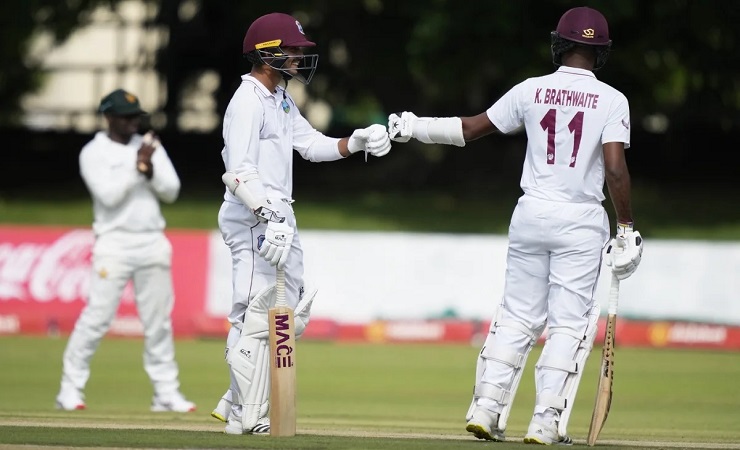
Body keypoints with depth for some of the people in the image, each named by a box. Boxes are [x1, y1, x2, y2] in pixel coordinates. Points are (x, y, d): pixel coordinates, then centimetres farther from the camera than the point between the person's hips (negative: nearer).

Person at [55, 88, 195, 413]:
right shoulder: (94, 153, -2)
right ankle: (70, 390, -3)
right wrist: (138, 166, -16)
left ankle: (166, 392, 10)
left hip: (153, 242, 5)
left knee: (159, 321, 5)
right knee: (97, 316, -9)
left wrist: (150, 170, -11)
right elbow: (109, 195, -14)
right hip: (115, 243, -5)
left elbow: (171, 192, 6)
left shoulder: (149, 147, 12)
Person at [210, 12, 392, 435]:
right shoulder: (248, 102, -14)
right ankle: (248, 416, -4)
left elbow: (313, 144, 17)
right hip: (252, 220, -10)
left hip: (280, 217, 10)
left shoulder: (281, 99, 16)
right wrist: (269, 218, -30)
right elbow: (239, 172, -23)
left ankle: (237, 403, 17)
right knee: (255, 317, -8)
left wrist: (356, 142, 0)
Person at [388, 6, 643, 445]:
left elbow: (472, 128, 8)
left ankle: (486, 409, 7)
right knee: (569, 323, 3)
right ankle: (546, 421, -3)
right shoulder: (611, 100, -7)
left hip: (531, 212, 3)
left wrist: (415, 127, 21)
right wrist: (627, 229, -9)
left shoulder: (531, 91, 2)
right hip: (581, 222, -3)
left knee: (518, 316, 13)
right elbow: (615, 169, -15)